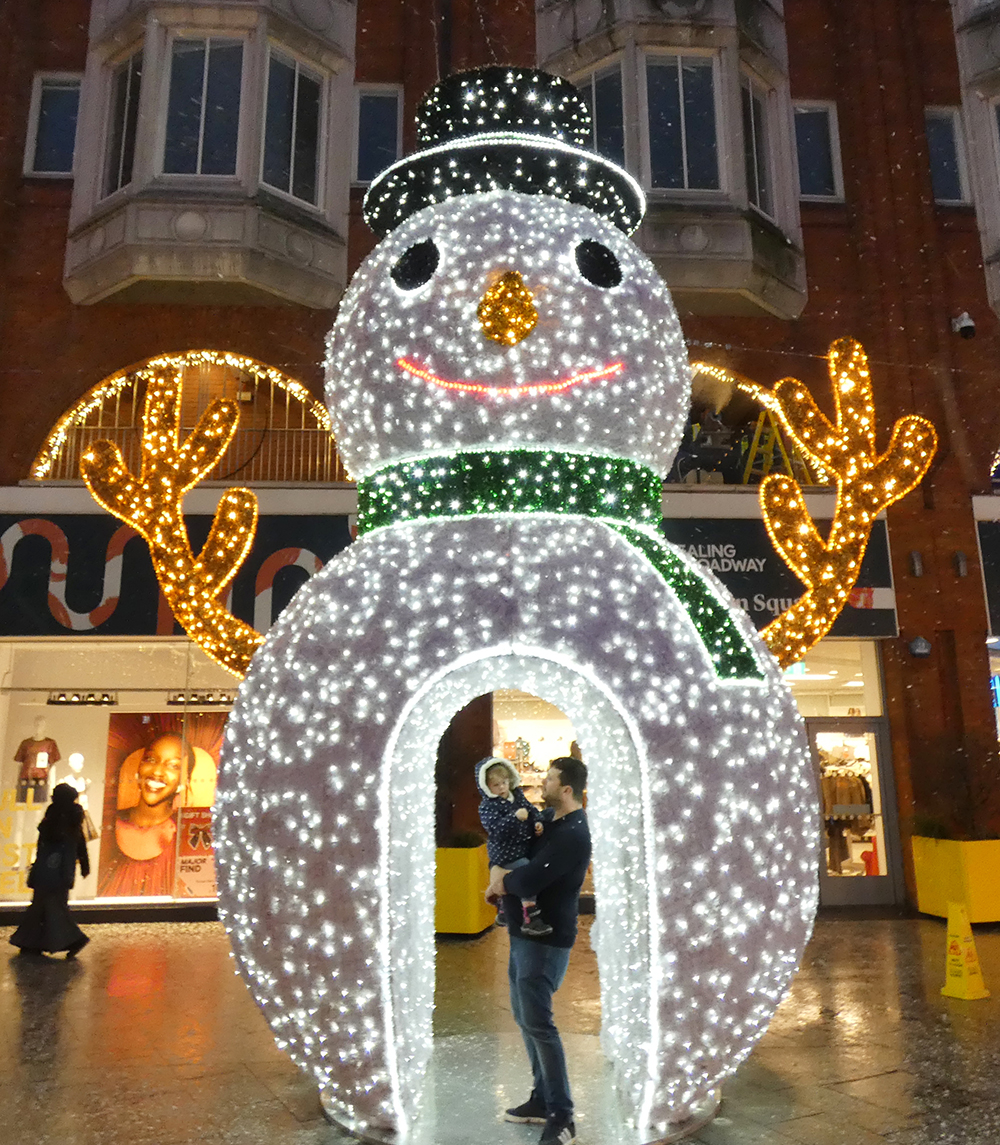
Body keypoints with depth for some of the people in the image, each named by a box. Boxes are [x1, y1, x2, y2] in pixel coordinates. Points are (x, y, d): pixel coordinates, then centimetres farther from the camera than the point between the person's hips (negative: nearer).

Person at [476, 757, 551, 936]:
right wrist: (515, 817, -35)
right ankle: (530, 919, -27)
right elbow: (495, 828, -27)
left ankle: (504, 912, 47)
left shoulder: (517, 795, 7)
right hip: (506, 853, -8)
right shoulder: (487, 806, -14)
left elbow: (531, 810, 15)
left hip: (524, 848, 8)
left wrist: (537, 823, -5)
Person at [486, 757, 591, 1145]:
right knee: (526, 1018, 15)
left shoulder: (572, 833, -22)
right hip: (526, 934, 10)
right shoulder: (553, 822, 9)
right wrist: (505, 880, 1)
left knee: (538, 1023, -6)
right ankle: (542, 1099, 28)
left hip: (546, 940, -10)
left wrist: (499, 884, -10)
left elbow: (529, 881, -28)